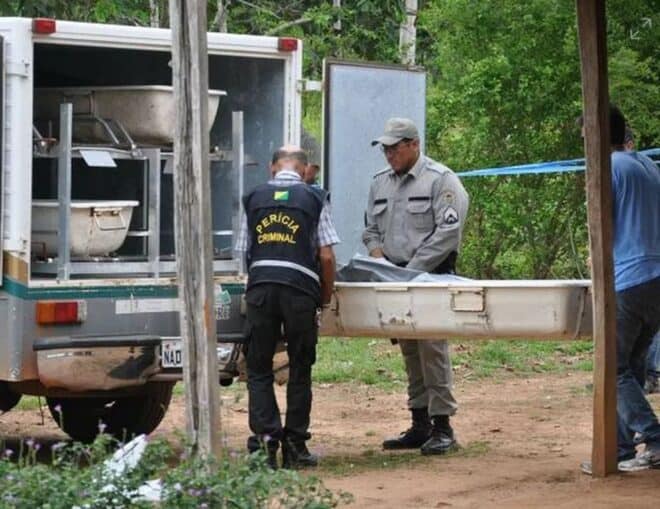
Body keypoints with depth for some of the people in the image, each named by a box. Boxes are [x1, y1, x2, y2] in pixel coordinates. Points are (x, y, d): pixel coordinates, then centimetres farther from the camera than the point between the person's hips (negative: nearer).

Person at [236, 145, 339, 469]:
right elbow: (326, 256, 3)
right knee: (300, 369, 9)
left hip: (259, 286, 1)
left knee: (258, 368, 8)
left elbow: (244, 251, 16)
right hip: (300, 289, -1)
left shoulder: (253, 199, 15)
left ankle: (265, 436, -6)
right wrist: (326, 296, 16)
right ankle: (294, 447, 10)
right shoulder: (313, 200, 8)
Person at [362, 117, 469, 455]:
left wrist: (413, 269, -17)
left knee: (432, 349, -11)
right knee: (410, 352, 10)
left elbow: (448, 232, -14)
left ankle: (442, 425, -7)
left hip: (432, 276, -7)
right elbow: (372, 228, 22)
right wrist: (376, 251, -1)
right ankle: (420, 424, 16)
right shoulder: (381, 183, 15)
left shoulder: (440, 180, -7)